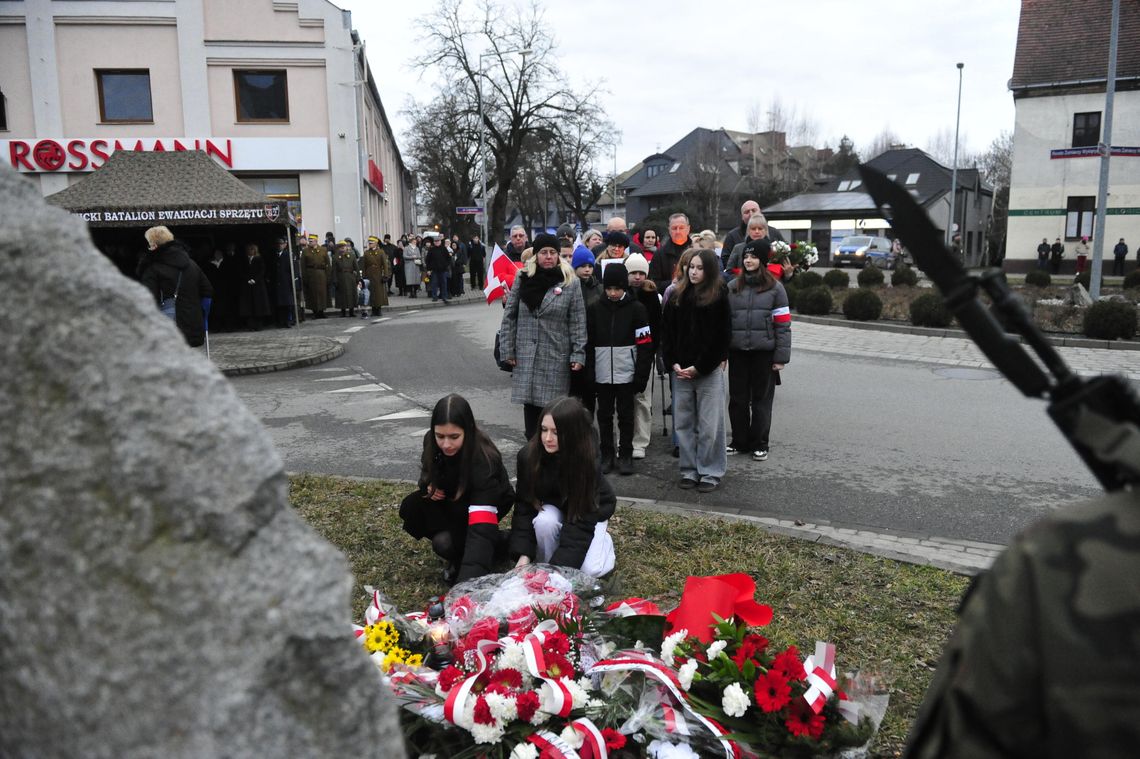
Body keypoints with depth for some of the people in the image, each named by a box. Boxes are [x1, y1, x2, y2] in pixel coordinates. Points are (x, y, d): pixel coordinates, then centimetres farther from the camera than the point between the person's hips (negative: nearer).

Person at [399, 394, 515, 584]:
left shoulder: (483, 458, -37)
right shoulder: (432, 442, -21)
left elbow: (481, 528, -46)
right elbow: (427, 471, 6)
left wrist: (466, 582, -56)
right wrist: (428, 486, -19)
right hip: (453, 498, 6)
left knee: (444, 542, -31)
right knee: (410, 508, -22)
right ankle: (459, 555, -3)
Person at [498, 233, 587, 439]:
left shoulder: (570, 282, 1)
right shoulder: (522, 278, 6)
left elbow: (578, 322, 0)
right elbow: (509, 316, 7)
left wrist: (578, 354, -6)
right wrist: (507, 350, 2)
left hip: (556, 356, -2)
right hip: (526, 356, 2)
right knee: (530, 403, 7)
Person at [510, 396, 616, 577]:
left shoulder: (588, 463, -34)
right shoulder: (528, 455, -27)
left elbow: (582, 523, -35)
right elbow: (524, 507, -22)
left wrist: (560, 565, -44)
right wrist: (524, 555, -33)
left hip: (591, 512, -2)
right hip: (553, 508, 2)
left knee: (590, 569, -23)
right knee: (544, 520, -34)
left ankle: (603, 537, 10)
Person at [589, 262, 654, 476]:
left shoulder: (636, 308, -3)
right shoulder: (595, 309, 4)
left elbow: (645, 345, -4)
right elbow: (588, 343, 6)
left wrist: (642, 376, -9)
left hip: (626, 374, -2)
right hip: (602, 374, 2)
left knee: (625, 415, 6)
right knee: (604, 415, 9)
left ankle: (625, 456, 17)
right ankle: (607, 455, 20)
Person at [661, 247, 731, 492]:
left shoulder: (718, 297, -3)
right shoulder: (677, 297, 9)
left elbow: (720, 337, -6)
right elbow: (667, 332, 8)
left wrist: (698, 367, -10)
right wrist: (673, 363, -4)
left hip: (709, 371, -4)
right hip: (680, 371, 4)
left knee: (709, 424, 0)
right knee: (683, 423, 8)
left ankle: (711, 473, 11)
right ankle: (690, 470, 19)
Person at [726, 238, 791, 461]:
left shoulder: (775, 288, 0)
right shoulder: (732, 287, 8)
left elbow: (783, 324, -1)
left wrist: (781, 357, -6)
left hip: (763, 352, -2)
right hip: (737, 351, 3)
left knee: (760, 399, 5)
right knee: (737, 398, 8)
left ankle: (759, 444, 18)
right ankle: (739, 441, 21)